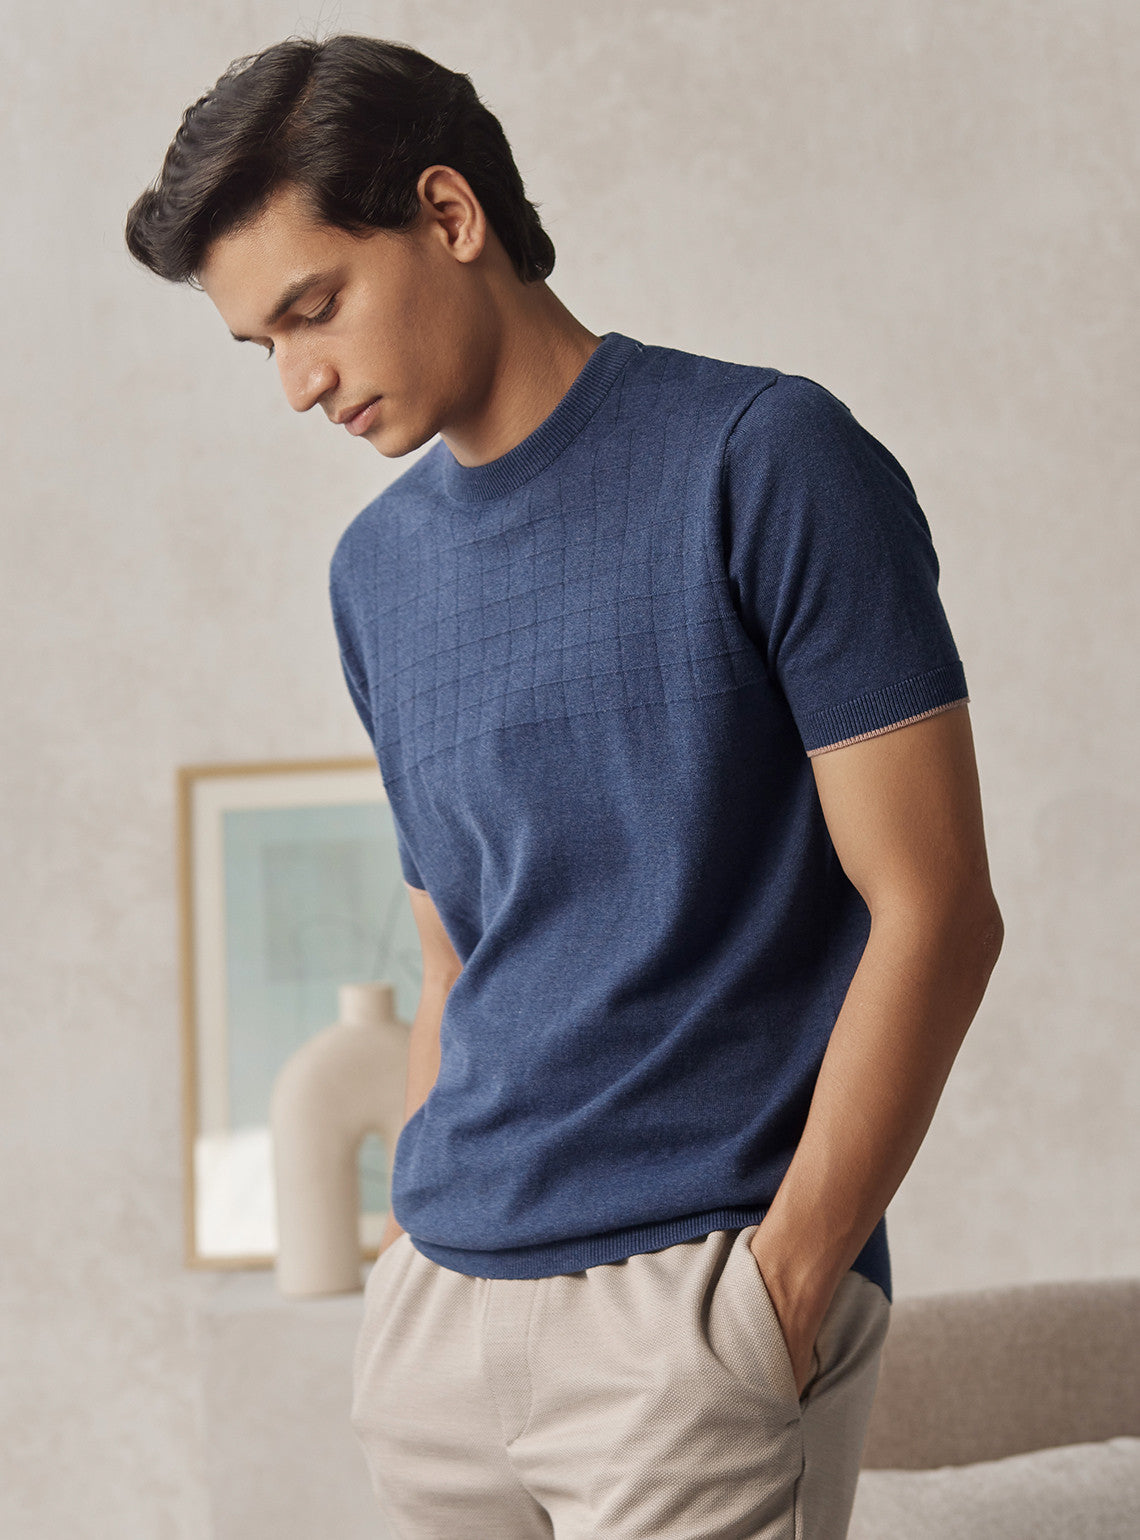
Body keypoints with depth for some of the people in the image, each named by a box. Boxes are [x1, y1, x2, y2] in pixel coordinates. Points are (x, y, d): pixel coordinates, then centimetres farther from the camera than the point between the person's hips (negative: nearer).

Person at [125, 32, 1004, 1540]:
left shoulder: (767, 461, -7)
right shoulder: (376, 569, 13)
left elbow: (935, 913, -10)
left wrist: (780, 1294, -14)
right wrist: (412, 1252, 11)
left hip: (694, 1301, -5)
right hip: (442, 1304, 6)